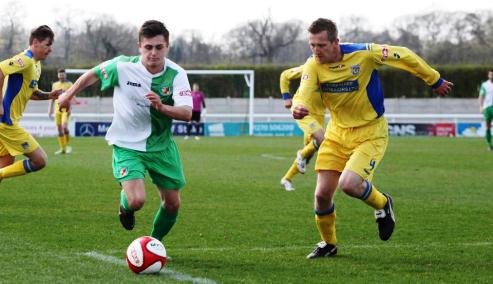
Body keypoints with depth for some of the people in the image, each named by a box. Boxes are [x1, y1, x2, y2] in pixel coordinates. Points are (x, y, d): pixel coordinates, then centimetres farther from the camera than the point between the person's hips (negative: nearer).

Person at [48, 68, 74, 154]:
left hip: (66, 109, -5)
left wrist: (69, 108, -15)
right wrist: (50, 109, 14)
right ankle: (62, 148, 9)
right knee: (59, 129, 3)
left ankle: (67, 145, -3)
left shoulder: (69, 84, 2)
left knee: (64, 126, -20)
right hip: (57, 109, 5)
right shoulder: (54, 85, 14)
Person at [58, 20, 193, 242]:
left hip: (162, 146, 3)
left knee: (172, 203, 7)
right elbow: (92, 75, 4)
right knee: (137, 201, -21)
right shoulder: (123, 66, -16)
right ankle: (125, 203, 18)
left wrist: (162, 107, -41)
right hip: (127, 146, -3)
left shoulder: (176, 74, -14)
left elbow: (187, 113, -23)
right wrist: (68, 95, 12)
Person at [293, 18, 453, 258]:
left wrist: (435, 81, 3)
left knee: (348, 184, -25)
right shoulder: (313, 65, -12)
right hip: (336, 134, 4)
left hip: (370, 134, -4)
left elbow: (404, 56, -8)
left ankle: (382, 204, 10)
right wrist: (297, 109, -50)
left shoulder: (363, 54, -21)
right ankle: (328, 243, 26)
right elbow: (302, 95, -24)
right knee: (322, 194, -2)